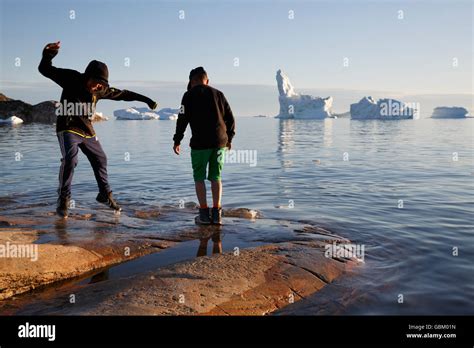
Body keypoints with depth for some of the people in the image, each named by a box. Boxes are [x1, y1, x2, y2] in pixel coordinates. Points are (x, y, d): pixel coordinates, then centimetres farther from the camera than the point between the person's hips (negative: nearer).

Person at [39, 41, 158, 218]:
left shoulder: (100, 90, -3)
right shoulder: (71, 78, -13)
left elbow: (123, 94, 7)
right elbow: (45, 70, -15)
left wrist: (146, 100, 10)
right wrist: (48, 55, -36)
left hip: (87, 131, 6)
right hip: (68, 129, -5)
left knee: (100, 159, 10)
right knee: (70, 159, -22)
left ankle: (105, 194, 29)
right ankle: (63, 199, -9)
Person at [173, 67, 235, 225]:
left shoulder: (189, 95, 0)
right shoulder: (218, 94, 12)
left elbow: (182, 119, -5)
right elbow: (230, 118, 11)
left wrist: (177, 140, 4)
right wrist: (229, 138, 21)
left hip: (200, 142, -4)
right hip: (220, 142, 4)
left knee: (199, 177, 8)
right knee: (216, 177, 11)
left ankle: (204, 214, 6)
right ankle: (216, 214, 8)